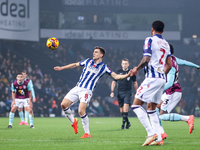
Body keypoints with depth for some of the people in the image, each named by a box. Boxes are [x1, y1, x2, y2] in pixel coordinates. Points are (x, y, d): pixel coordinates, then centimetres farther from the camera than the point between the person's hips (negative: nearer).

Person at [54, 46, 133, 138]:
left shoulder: (104, 67, 1)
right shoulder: (88, 61, 13)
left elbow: (116, 76, -3)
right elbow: (75, 65, 26)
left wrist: (127, 75, -19)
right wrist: (61, 68, 29)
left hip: (87, 91, -5)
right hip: (77, 88, 5)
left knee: (81, 111, -22)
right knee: (63, 104, -4)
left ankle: (87, 133, -8)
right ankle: (73, 122, 21)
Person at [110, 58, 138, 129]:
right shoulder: (118, 72, 7)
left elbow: (135, 83, 14)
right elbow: (114, 82, 12)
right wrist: (112, 92, 3)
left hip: (128, 92, -2)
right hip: (120, 92, 2)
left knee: (126, 106, -20)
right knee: (121, 109, 3)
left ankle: (124, 122, -18)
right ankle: (128, 122, 19)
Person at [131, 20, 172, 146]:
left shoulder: (150, 40, -6)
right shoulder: (166, 44, 17)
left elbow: (146, 59, -15)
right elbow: (169, 65, 18)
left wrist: (137, 69, 1)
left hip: (152, 78, -8)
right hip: (162, 79, 8)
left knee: (136, 105, -6)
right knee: (151, 109, 15)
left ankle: (151, 133, -17)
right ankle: (158, 139, 6)